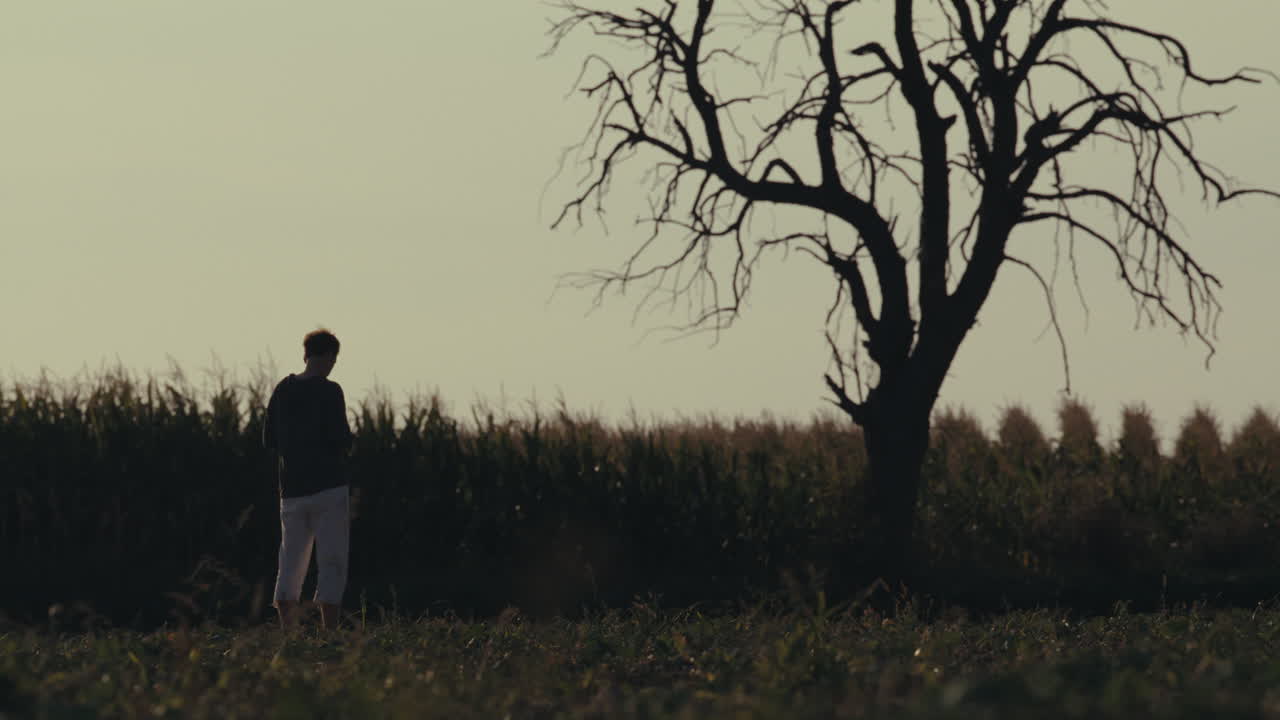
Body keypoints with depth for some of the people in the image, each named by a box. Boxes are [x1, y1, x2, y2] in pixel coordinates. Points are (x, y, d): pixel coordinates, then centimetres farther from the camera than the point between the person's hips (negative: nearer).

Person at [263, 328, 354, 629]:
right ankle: (329, 633, -9)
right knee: (331, 563, -3)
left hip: (292, 489, 5)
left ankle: (287, 632, 0)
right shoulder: (329, 391, -8)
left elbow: (269, 440, 11)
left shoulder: (282, 390, 8)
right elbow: (342, 439, -14)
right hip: (329, 489, -5)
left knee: (291, 563, 7)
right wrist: (347, 441, 9)